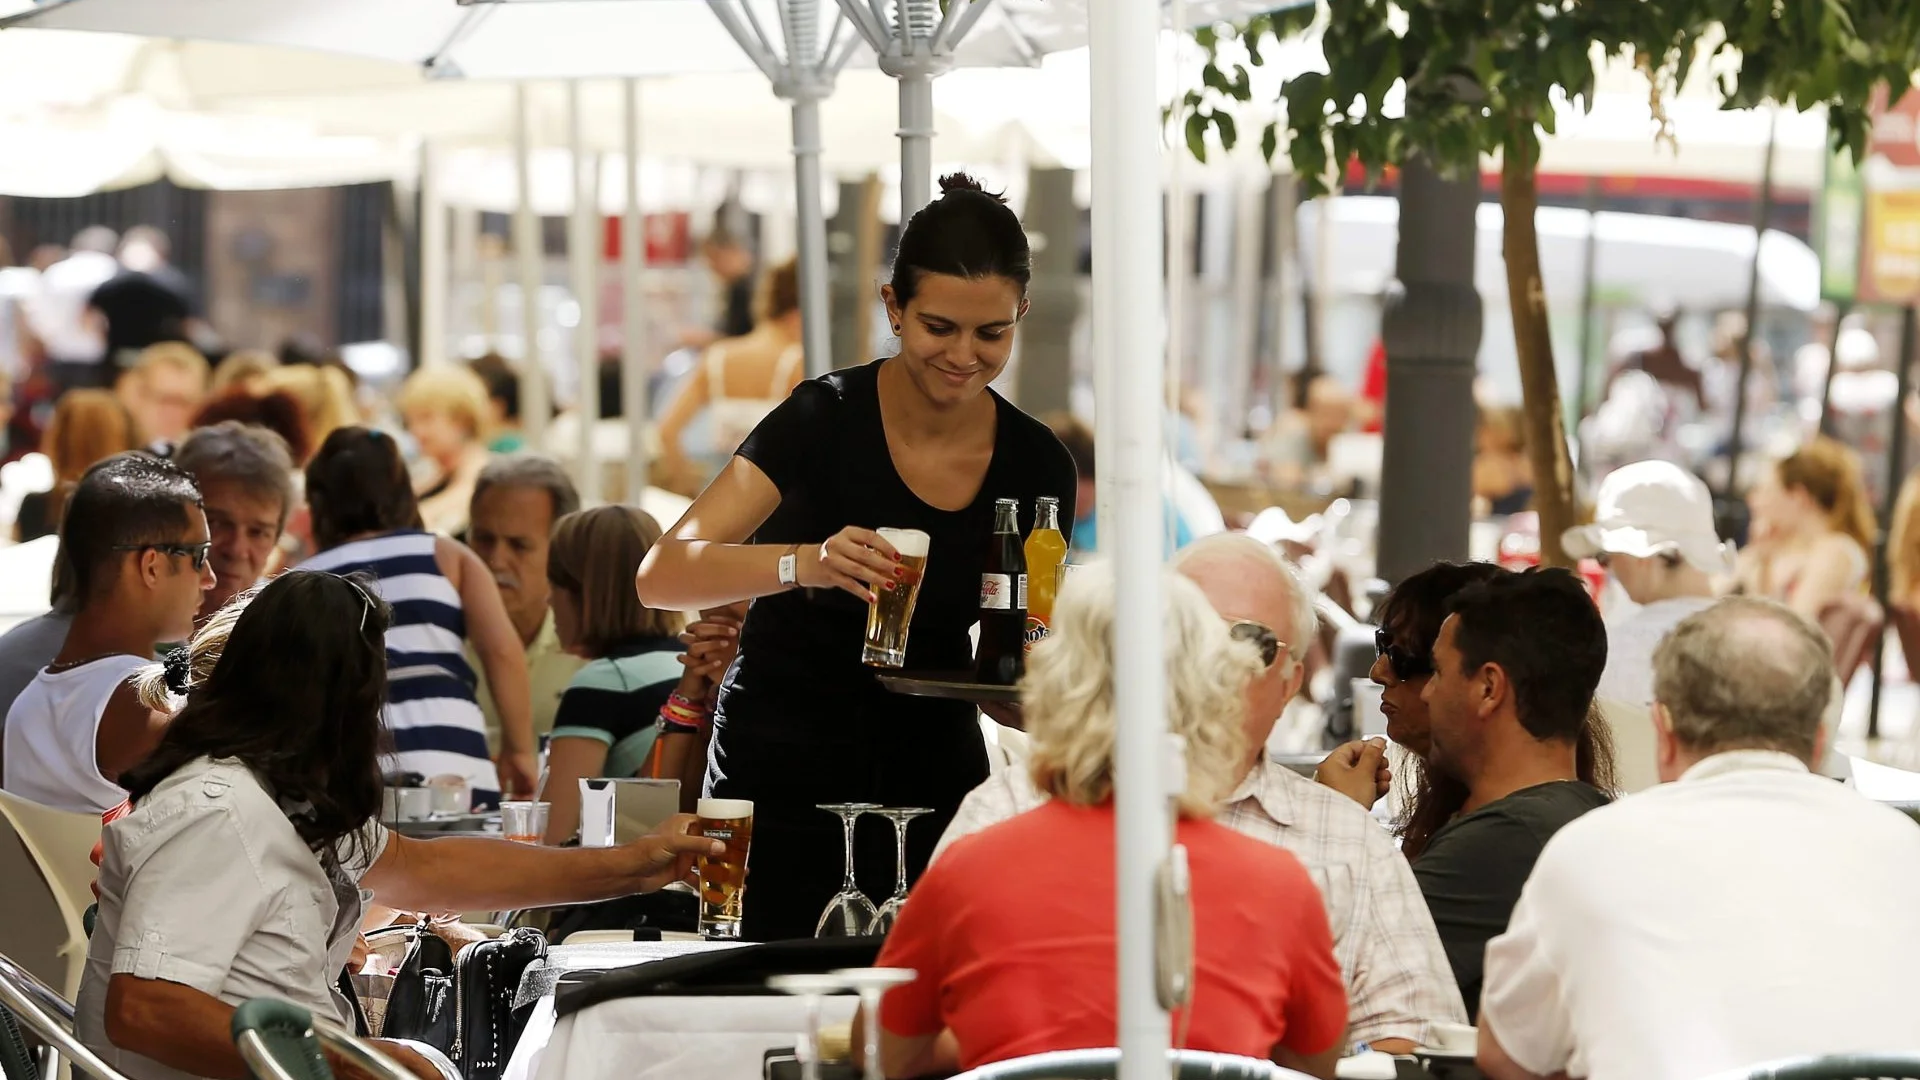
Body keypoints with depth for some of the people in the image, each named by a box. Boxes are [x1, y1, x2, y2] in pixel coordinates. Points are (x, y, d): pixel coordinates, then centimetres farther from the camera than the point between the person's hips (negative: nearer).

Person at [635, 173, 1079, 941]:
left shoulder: (1037, 466, -1)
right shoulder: (825, 421, -13)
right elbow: (661, 576, -22)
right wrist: (804, 564, -37)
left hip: (933, 787, 3)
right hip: (783, 788, -3)